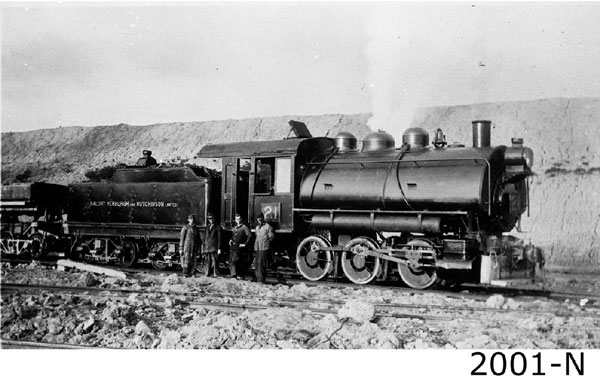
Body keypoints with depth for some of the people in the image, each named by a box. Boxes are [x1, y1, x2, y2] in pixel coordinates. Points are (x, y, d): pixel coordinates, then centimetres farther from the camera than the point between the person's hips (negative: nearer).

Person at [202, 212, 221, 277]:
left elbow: (219, 238, -1)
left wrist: (219, 249, -7)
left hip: (214, 247, -4)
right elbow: (204, 238, 17)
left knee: (214, 262, -8)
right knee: (208, 262, 5)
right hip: (207, 247, 4)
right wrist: (203, 248, 10)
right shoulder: (207, 227, 17)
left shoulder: (218, 227, 3)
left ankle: (215, 274, -6)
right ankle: (207, 274, 8)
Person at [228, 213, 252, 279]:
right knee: (231, 261, 4)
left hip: (239, 247, -7)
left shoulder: (244, 227, -4)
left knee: (235, 261, -13)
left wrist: (245, 244, -12)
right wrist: (230, 240, 12)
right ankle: (233, 274, 13)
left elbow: (249, 236, -12)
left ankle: (238, 275, -3)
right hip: (232, 246, 7)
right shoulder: (234, 227, 18)